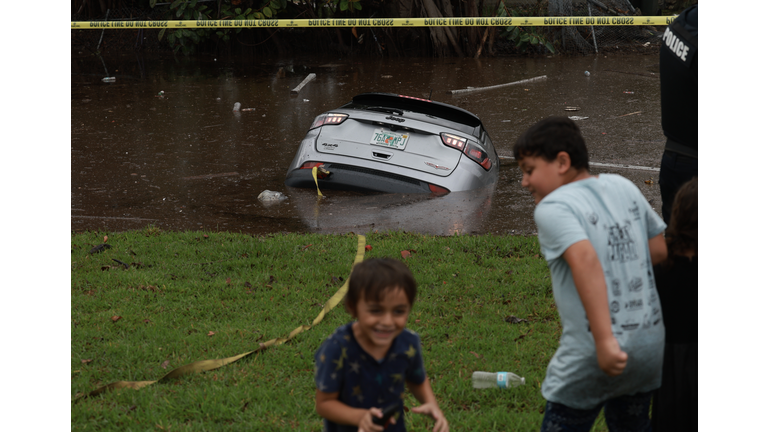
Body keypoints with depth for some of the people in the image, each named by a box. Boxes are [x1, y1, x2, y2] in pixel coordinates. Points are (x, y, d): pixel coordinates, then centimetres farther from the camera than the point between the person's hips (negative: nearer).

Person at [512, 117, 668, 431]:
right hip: (651, 344, 7)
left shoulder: (552, 207, -11)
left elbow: (585, 260, -27)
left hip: (590, 358, -7)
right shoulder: (624, 187, 10)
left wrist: (605, 340, -32)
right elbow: (660, 251, 15)